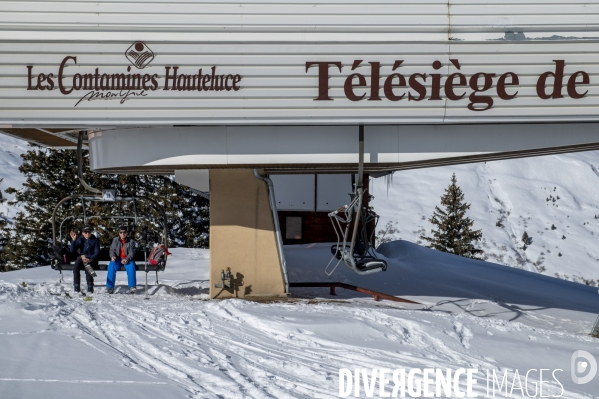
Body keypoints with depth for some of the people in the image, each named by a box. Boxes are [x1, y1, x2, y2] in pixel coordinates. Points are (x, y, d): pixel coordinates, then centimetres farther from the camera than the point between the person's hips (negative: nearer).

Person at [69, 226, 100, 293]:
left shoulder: (95, 240, 0)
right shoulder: (80, 239, 6)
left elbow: (97, 253, -4)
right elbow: (72, 251, -1)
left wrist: (90, 259, -21)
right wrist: (73, 240, -14)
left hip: (91, 259, -2)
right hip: (82, 258, 2)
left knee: (87, 267, -36)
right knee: (76, 267, -30)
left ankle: (90, 288, -35)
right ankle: (76, 288, -29)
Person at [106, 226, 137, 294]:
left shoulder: (131, 241, 0)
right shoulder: (115, 240, 8)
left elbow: (132, 253, -8)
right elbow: (112, 250, 3)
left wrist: (127, 259, -29)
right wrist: (112, 256, -22)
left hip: (128, 259, -1)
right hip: (117, 259, 1)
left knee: (131, 267, -34)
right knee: (111, 266, -30)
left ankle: (132, 287, -31)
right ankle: (110, 287, -28)